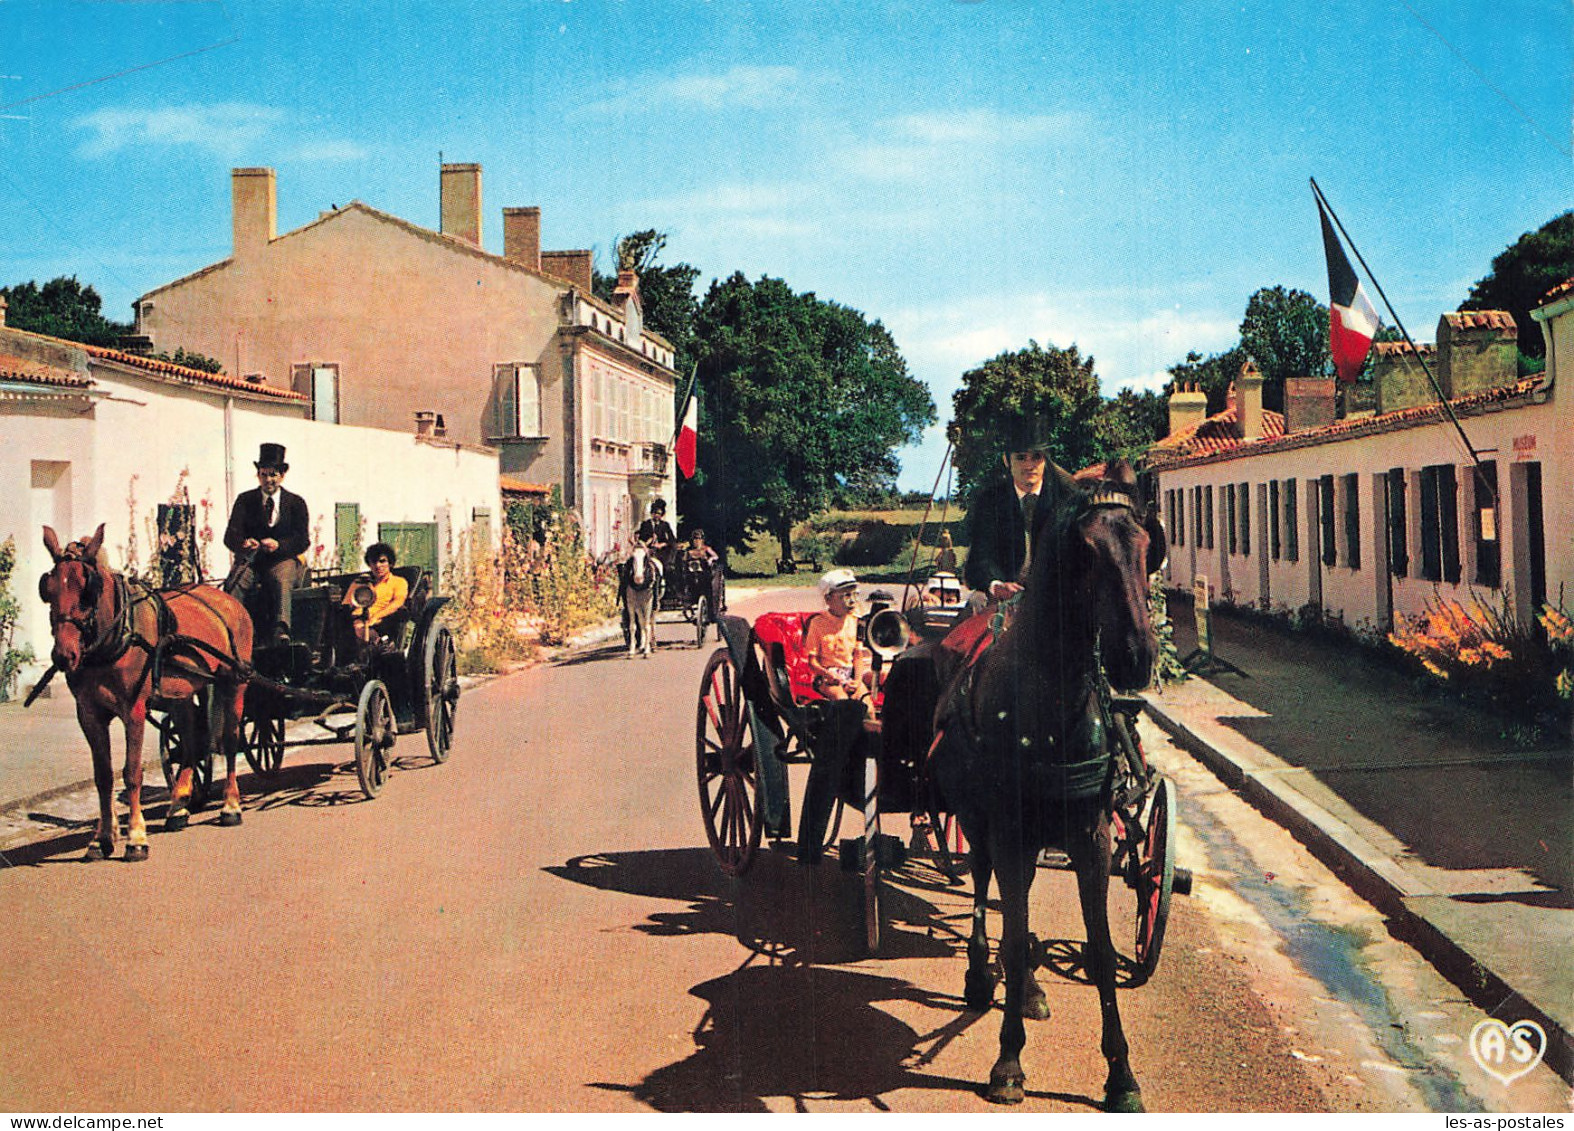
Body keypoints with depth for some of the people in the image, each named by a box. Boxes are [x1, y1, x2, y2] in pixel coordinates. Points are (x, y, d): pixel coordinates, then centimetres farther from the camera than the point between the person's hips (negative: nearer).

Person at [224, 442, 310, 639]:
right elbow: (230, 536, 1)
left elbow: (303, 540, -1)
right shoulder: (245, 500, 12)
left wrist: (278, 545, -21)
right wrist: (244, 543, -24)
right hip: (252, 561, 2)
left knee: (281, 579, -36)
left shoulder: (296, 503, 10)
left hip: (284, 560, -2)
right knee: (237, 582, -31)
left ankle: (280, 630, -53)